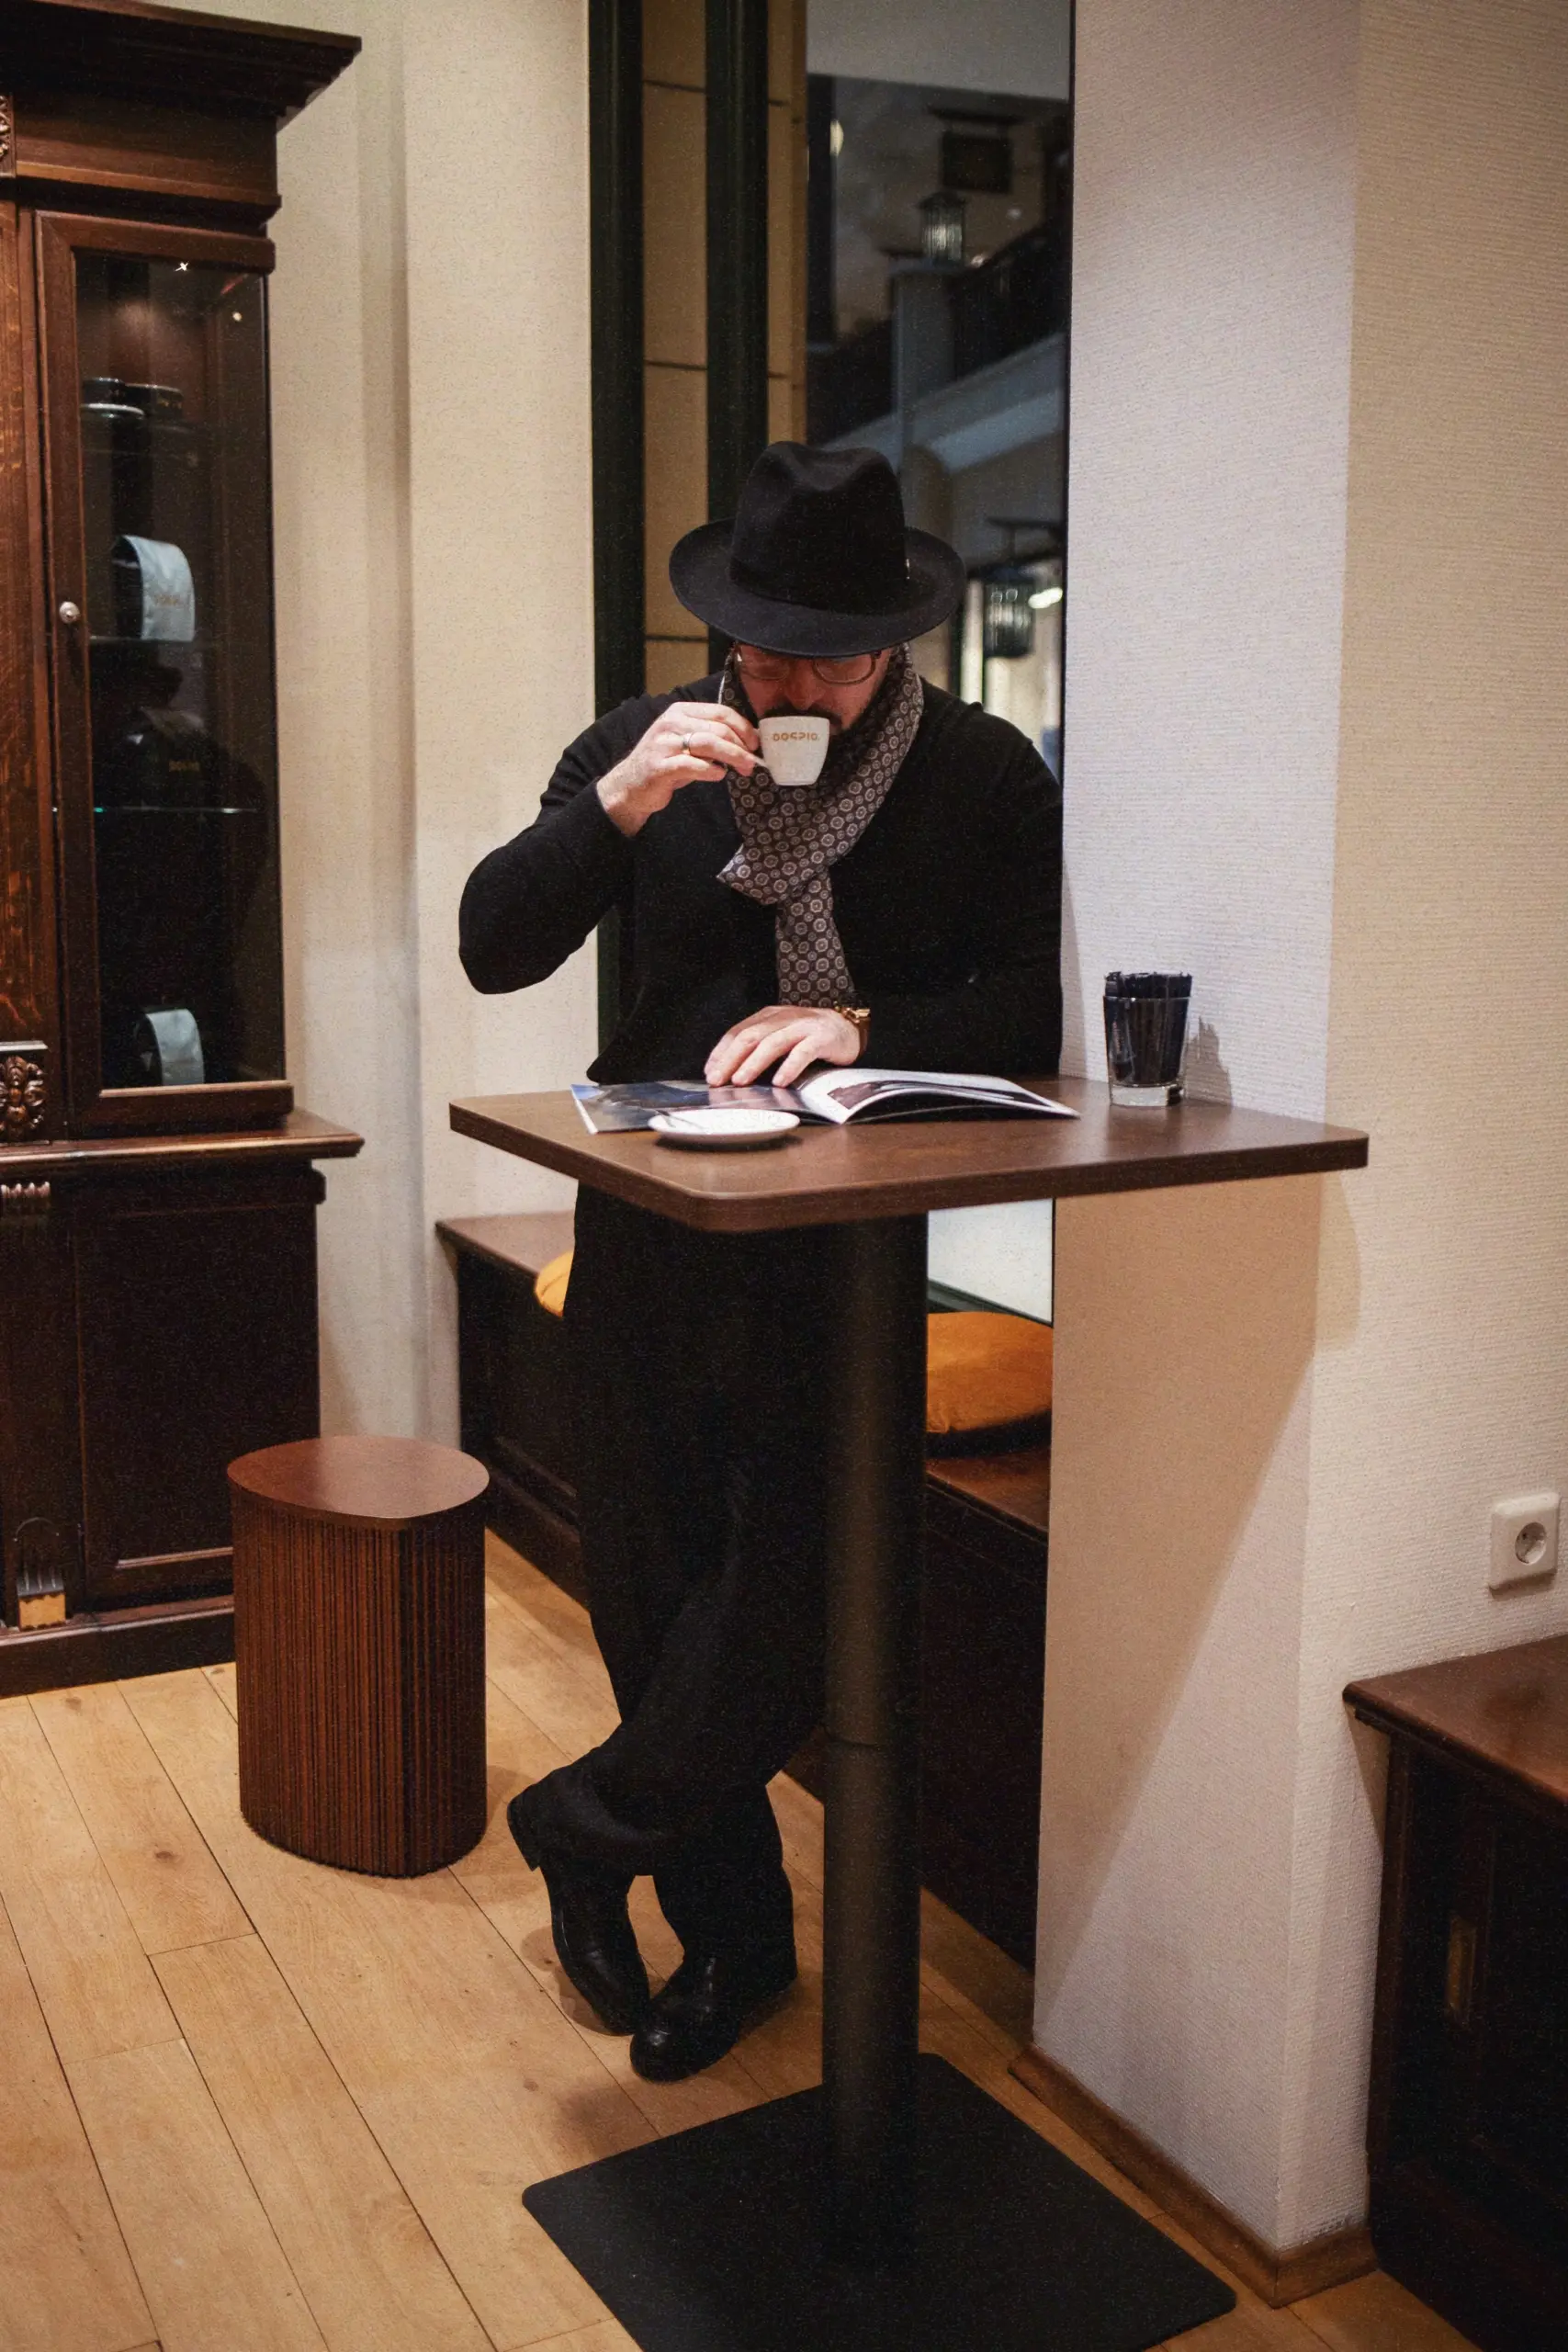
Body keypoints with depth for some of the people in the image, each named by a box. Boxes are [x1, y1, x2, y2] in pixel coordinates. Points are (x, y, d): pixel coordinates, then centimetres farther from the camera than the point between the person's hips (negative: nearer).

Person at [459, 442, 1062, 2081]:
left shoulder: (985, 777, 1)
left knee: (792, 1564, -12)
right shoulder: (645, 745, 7)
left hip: (862, 1235, -2)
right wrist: (617, 805, -14)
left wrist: (863, 1024, -21)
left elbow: (1031, 1019, -4)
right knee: (650, 1584, 8)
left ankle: (596, 1827, 17)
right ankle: (732, 1934, 26)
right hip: (651, 1219, 3)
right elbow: (493, 950, 0)